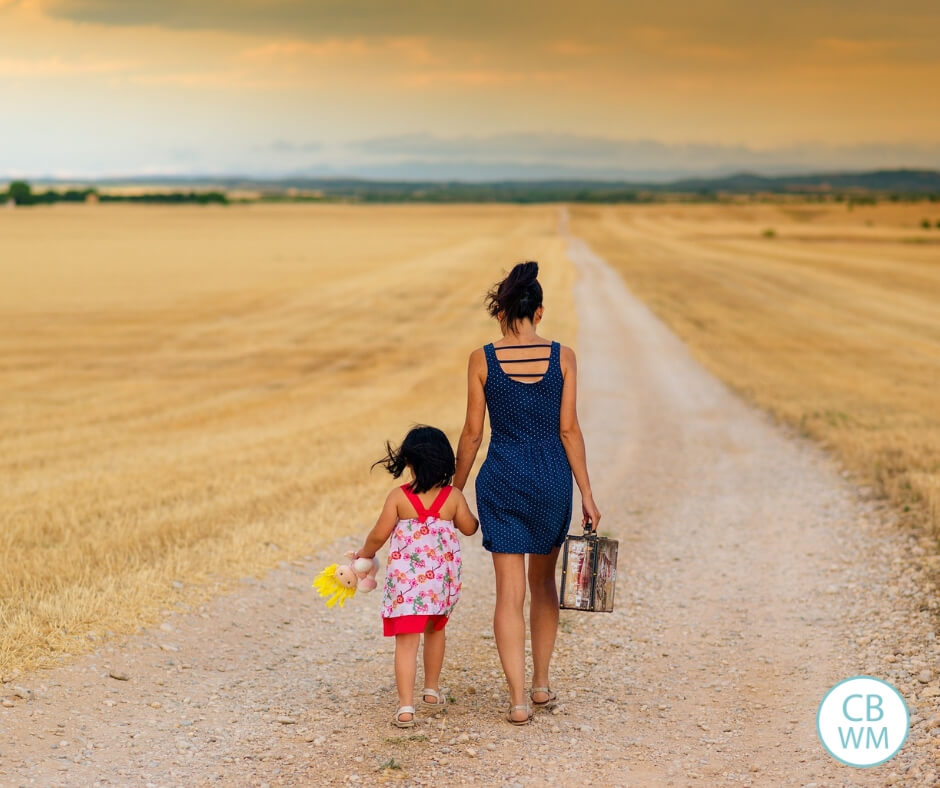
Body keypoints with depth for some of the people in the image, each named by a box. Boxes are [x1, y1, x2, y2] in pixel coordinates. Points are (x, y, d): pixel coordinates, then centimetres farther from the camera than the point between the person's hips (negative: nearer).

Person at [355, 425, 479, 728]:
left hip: (406, 577, -3)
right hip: (442, 577, 3)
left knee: (406, 640, -5)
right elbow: (469, 528, 9)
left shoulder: (398, 497, -10)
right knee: (435, 630, 26)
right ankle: (432, 689, 40)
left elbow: (379, 535, -5)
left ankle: (405, 706, -13)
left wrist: (364, 553, 14)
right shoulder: (453, 497, -3)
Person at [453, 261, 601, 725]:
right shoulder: (562, 357, -4)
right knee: (543, 581, 20)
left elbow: (473, 432, -2)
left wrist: (455, 488, 10)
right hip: (552, 478, 1)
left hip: (501, 479, -1)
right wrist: (586, 493, 2)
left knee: (510, 592, 2)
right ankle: (541, 685, 28)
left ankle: (518, 700, -2)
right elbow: (568, 429, -4)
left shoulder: (482, 360, -6)